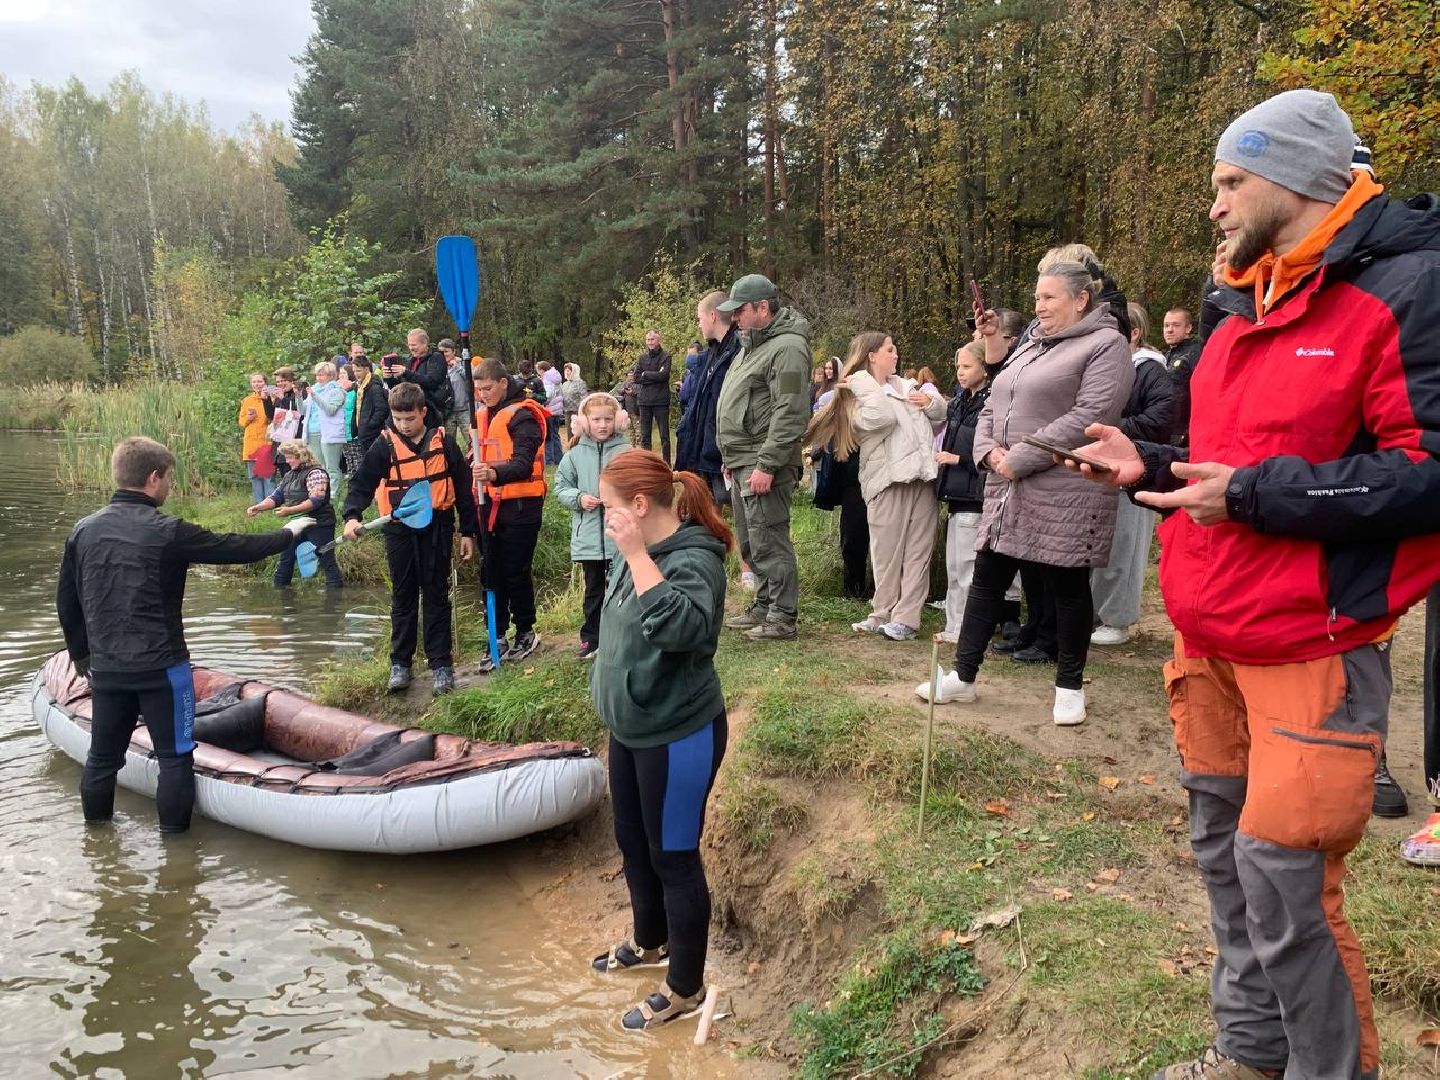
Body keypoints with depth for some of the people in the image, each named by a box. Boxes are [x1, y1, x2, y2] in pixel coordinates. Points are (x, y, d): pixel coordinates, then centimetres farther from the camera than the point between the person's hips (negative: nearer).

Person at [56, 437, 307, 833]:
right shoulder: (167, 532, -15)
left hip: (105, 670, 6)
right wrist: (288, 533, 9)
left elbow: (66, 600, 10)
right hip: (161, 668, -6)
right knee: (175, 757, 7)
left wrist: (80, 652, 23)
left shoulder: (83, 530, 2)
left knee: (102, 757, 18)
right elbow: (238, 548, -8)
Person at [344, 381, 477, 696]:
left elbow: (462, 487, 5)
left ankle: (441, 663, 11)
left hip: (436, 528, -1)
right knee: (403, 597, 9)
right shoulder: (385, 445, -1)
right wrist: (352, 516, -21)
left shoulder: (442, 442, 0)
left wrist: (468, 532, 5)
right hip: (399, 531, 1)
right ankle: (400, 664, 18)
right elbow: (363, 482, -3)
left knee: (436, 596, 5)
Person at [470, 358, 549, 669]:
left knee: (516, 572, 1)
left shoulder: (523, 416, -13)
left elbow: (523, 464, -24)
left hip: (520, 504, -7)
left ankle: (526, 633, 18)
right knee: (491, 571, 8)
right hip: (491, 503, 7)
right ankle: (498, 637, 17)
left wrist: (495, 474, -41)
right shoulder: (482, 415, 11)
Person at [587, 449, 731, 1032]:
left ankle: (685, 988, 25)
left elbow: (679, 626, -43)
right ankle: (650, 942, 48)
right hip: (632, 728, 9)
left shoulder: (694, 559, -24)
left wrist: (636, 554, -39)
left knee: (673, 857, 6)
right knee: (633, 843, 24)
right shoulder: (644, 552, 1)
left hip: (678, 737, -9)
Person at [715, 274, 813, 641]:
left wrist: (766, 465, -24)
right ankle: (763, 607, 28)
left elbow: (790, 415, -22)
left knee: (768, 542, -5)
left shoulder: (787, 348, -15)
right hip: (742, 463, 10)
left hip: (763, 465, -10)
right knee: (750, 542, 16)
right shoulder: (752, 345, 18)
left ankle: (782, 617, 4)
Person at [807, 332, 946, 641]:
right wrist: (865, 386, -10)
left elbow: (942, 416, 26)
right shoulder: (859, 394, 1)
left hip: (923, 476, 6)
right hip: (888, 479, -6)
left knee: (918, 551, 1)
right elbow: (881, 418, -20)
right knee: (888, 552, -2)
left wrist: (931, 402, 5)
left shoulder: (906, 386, 22)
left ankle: (906, 618, 2)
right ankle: (883, 614, 10)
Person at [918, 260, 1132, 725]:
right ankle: (962, 677, 20)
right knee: (986, 581, 10)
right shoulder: (1030, 347, 20)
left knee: (1067, 590, 4)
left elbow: (1088, 417, -20)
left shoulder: (1106, 345, -7)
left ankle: (1070, 688, 19)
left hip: (1064, 498, -8)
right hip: (1006, 494, 8)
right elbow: (992, 407, 19)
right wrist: (989, 451, -3)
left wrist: (1018, 459, -18)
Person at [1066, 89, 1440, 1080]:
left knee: (1284, 877, -6)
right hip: (1211, 638, 9)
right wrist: (1148, 468, 7)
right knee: (1225, 850, 17)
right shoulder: (1248, 304, 15)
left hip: (1314, 647, -8)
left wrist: (1256, 494, -21)